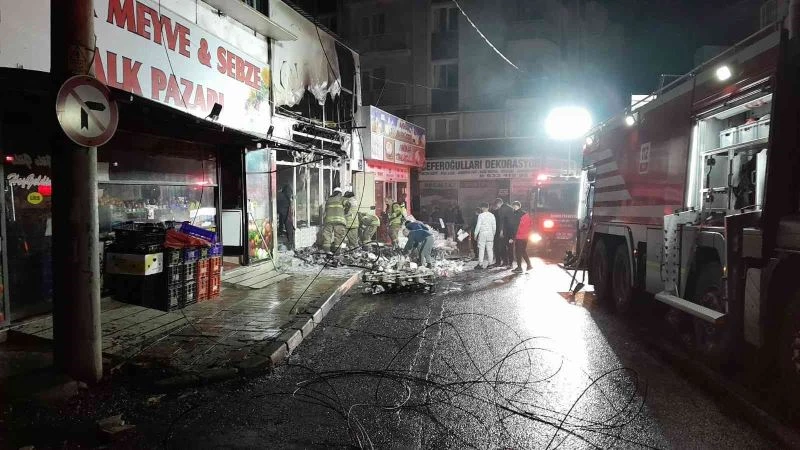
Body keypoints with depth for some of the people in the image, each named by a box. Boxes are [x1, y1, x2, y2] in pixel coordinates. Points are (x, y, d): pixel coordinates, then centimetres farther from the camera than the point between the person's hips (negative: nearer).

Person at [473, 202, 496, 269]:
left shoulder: (481, 215, -8)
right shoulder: (492, 215, 5)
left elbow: (478, 226, -8)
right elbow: (494, 226, 7)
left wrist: (475, 234, 1)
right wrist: (493, 234, 17)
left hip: (482, 233, -4)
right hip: (490, 234, 4)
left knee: (481, 249, -1)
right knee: (490, 249, 7)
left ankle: (480, 264, -2)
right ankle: (490, 263, 8)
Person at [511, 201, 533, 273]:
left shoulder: (517, 214, -14)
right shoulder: (525, 214, 10)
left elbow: (515, 226, -18)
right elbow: (531, 224, 14)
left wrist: (512, 237, -16)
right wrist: (528, 232, 19)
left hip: (519, 237, -8)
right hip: (525, 236, 8)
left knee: (518, 252, -1)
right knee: (524, 251, 18)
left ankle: (519, 267, 1)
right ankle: (529, 265, 17)